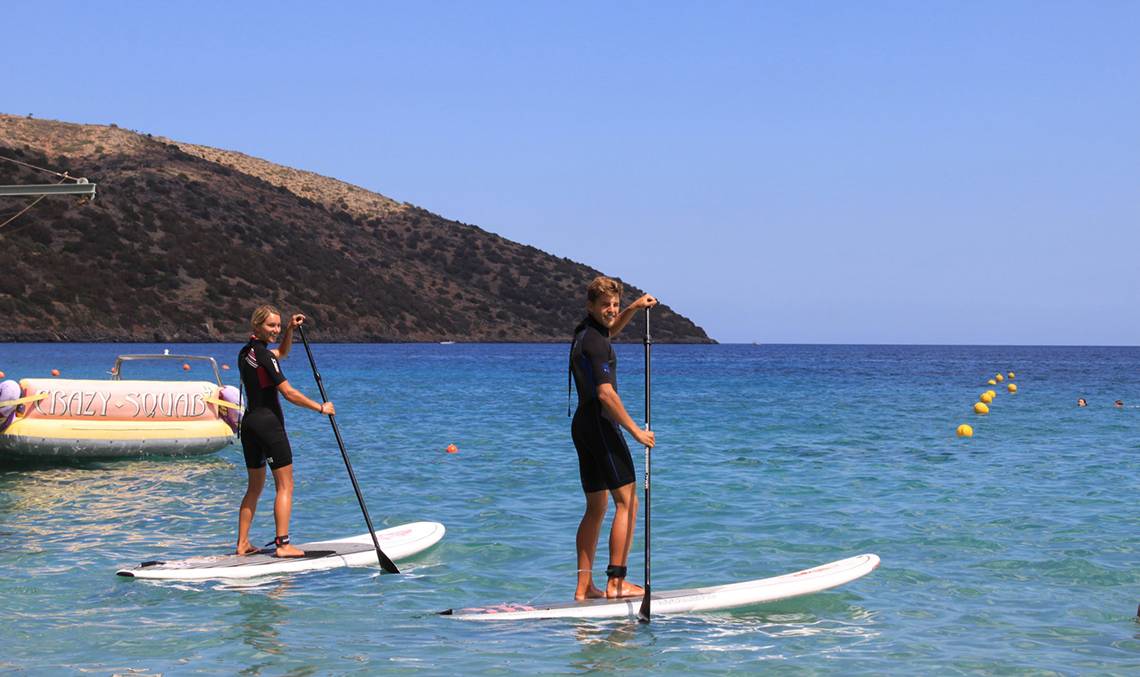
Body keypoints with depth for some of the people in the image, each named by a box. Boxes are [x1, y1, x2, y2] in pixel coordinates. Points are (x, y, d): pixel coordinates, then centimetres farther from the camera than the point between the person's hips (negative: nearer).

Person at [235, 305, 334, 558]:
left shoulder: (246, 352, 12)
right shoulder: (263, 355, -16)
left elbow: (281, 353, 31)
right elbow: (289, 393, -17)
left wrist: (290, 330, 15)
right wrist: (321, 408, -8)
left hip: (249, 422, 9)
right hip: (269, 422, -9)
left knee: (255, 487, 15)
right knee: (285, 485, -4)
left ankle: (242, 544, 14)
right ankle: (282, 544, -9)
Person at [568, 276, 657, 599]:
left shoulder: (585, 332, 14)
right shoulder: (595, 343, -16)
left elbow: (610, 330, 38)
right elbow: (605, 393, -22)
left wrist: (633, 308, 22)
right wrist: (636, 431, -19)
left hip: (583, 426, 10)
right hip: (601, 425, -10)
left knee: (596, 507, 12)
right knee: (627, 501, -8)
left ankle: (584, 586, 10)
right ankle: (616, 582, -11)